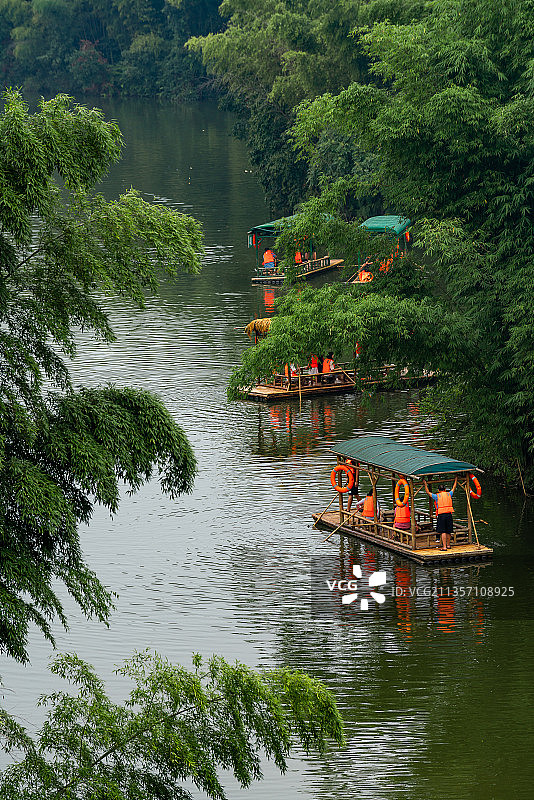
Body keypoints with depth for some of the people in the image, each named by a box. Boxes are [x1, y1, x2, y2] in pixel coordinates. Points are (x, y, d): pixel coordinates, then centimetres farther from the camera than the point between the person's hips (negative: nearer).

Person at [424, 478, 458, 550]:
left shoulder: (437, 496, 1)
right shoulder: (449, 494, 11)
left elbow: (428, 492, 10)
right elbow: (453, 488, 30)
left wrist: (425, 484, 23)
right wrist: (456, 480, 46)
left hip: (441, 515, -4)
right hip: (449, 514, 4)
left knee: (443, 532, -7)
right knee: (448, 531, 14)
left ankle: (444, 547, -12)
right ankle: (448, 545, 24)